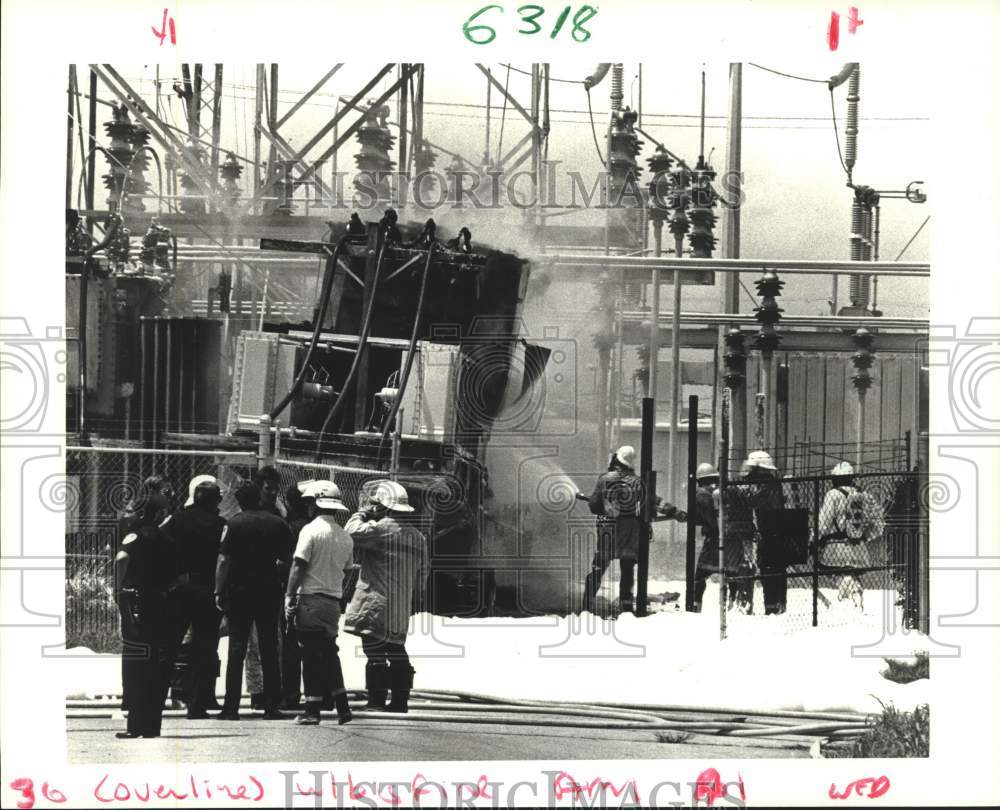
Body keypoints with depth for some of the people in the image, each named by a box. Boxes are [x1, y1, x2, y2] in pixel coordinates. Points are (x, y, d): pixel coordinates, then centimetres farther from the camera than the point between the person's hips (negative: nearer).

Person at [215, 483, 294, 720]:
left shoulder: (234, 524, -6)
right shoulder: (277, 523, 2)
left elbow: (223, 561, -10)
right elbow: (287, 558, 8)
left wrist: (219, 591, -6)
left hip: (239, 592, -2)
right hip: (269, 592, 2)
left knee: (236, 649, 1)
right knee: (269, 650, 7)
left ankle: (231, 707, -3)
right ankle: (272, 706, 5)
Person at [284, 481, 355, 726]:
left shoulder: (311, 530, -8)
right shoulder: (346, 537, 11)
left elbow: (299, 567, -12)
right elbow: (346, 570, 14)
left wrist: (290, 596, -11)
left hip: (311, 598, -6)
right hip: (334, 600, 6)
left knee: (312, 656, -3)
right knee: (329, 654, 15)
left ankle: (312, 710, -3)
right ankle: (342, 707, 14)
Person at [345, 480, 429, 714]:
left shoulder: (383, 528, -12)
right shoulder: (418, 536, 14)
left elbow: (353, 531, -17)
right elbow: (422, 571, 19)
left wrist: (362, 513, 0)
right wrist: (417, 597, 27)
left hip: (376, 604, -7)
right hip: (401, 608, 8)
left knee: (375, 653, -6)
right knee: (397, 651, 14)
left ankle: (377, 700, -8)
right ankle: (400, 699, 14)